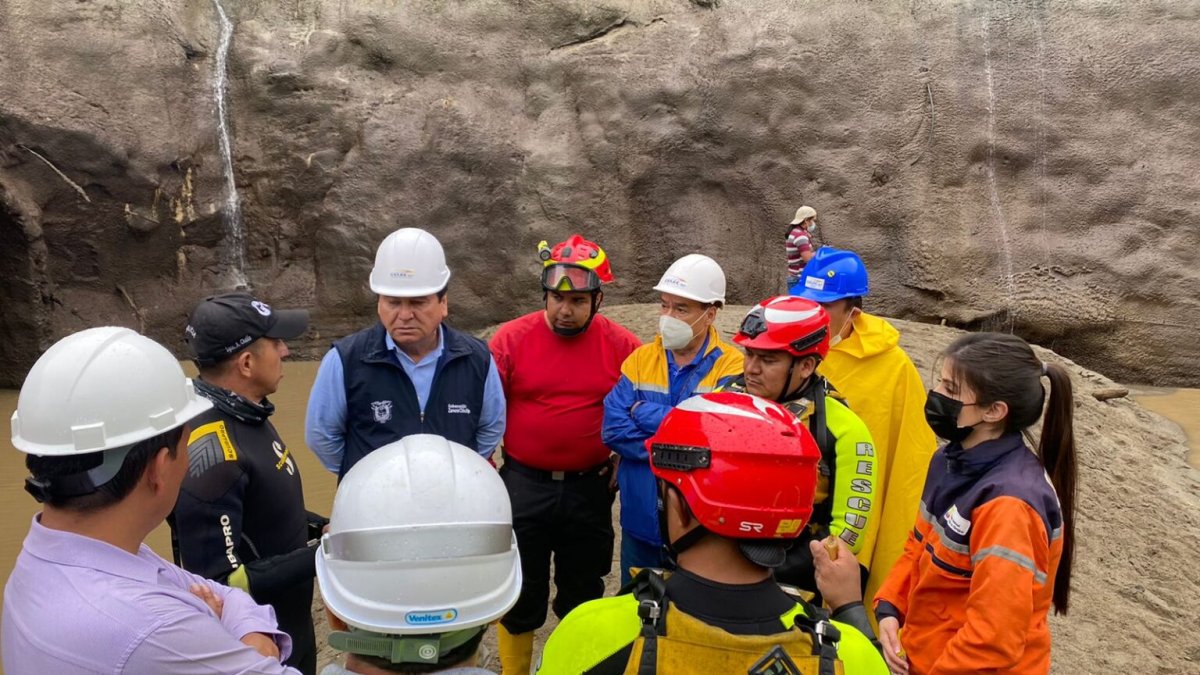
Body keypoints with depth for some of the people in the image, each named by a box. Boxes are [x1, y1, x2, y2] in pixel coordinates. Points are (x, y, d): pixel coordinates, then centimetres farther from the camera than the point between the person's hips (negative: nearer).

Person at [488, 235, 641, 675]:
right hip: (523, 485, 0)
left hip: (591, 489, 1)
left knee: (583, 593, 17)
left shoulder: (622, 346, -7)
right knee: (519, 591, 13)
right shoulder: (511, 339, -9)